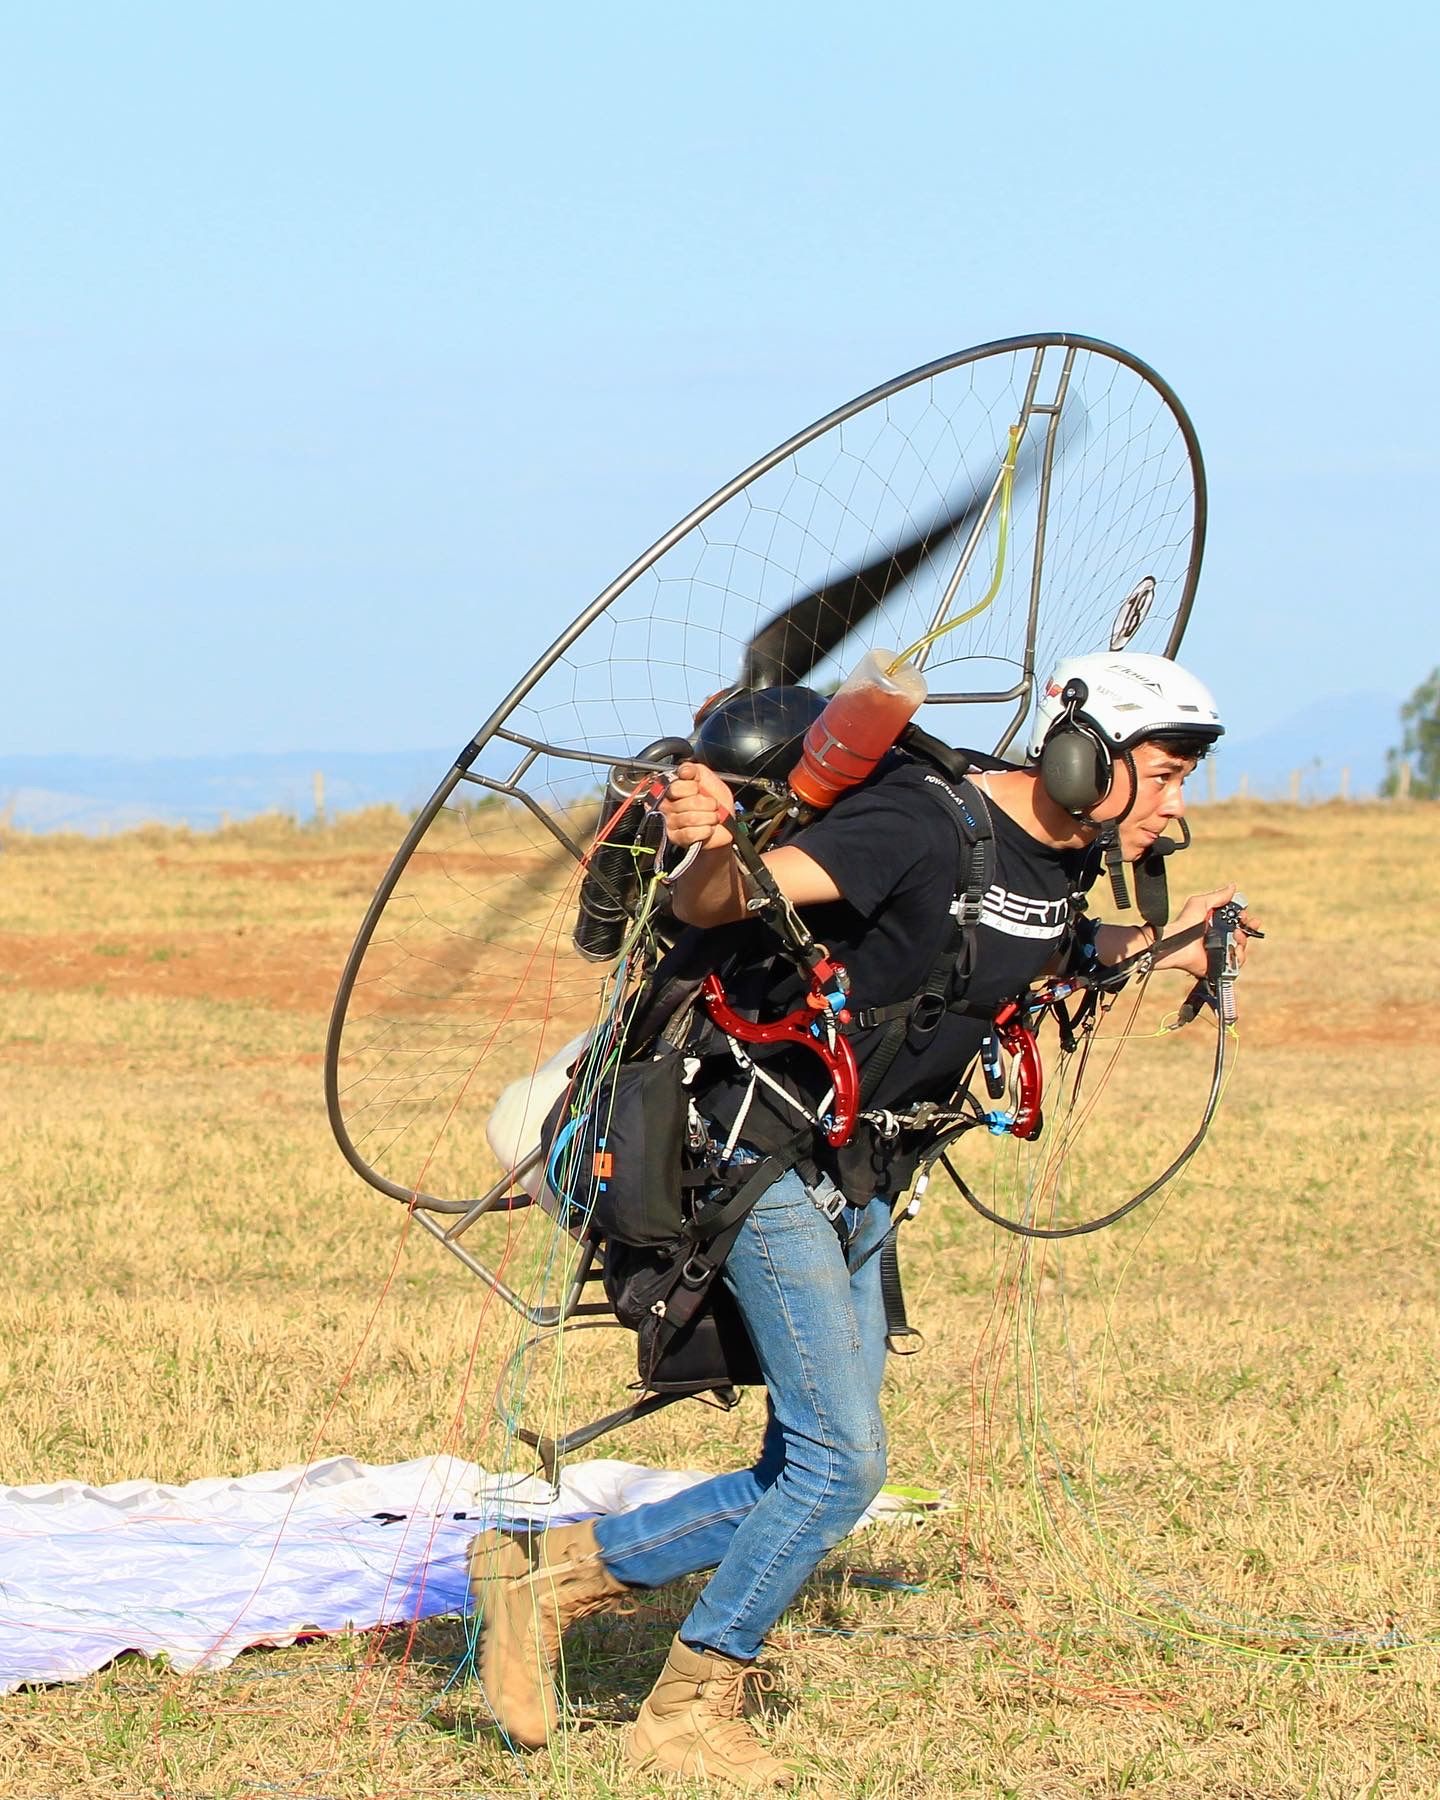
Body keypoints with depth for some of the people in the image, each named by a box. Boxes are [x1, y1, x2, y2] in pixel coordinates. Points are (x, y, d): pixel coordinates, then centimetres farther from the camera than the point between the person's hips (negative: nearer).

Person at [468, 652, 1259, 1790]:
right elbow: (719, 904, -27)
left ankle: (547, 1573, 18)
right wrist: (707, 850, -49)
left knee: (808, 1478, 8)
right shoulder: (925, 824, -23)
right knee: (840, 1460, -12)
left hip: (865, 1185, 9)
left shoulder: (1071, 854, 2)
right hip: (771, 1157, -9)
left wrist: (1154, 949, 18)